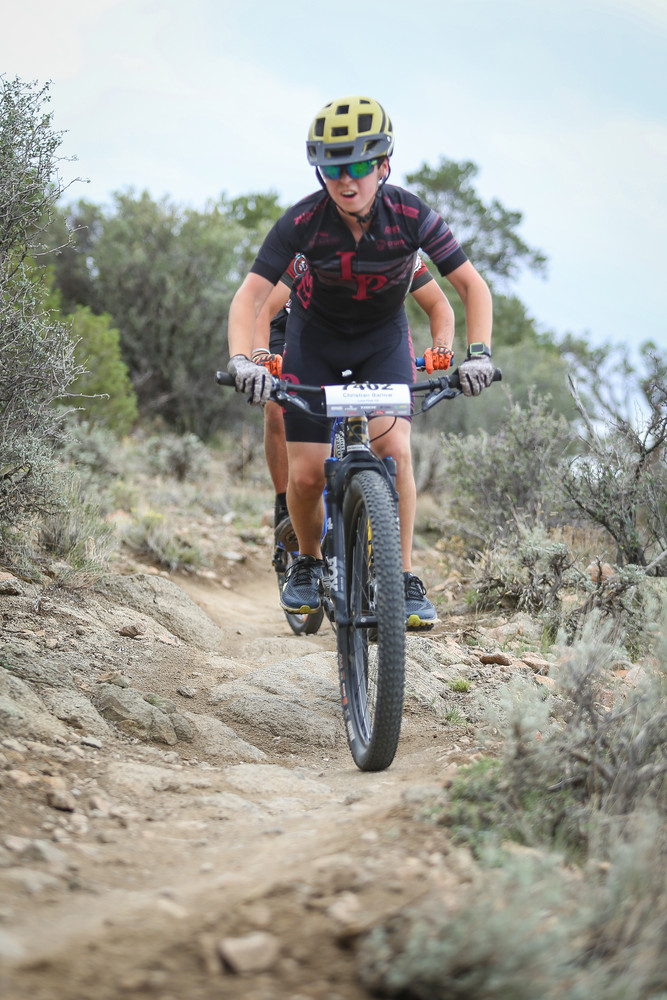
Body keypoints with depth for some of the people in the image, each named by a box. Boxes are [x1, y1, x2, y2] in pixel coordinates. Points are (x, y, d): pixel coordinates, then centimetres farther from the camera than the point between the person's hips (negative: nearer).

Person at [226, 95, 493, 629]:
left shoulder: (411, 215, -26)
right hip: (316, 335, 0)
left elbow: (472, 285, -19)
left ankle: (405, 579, -10)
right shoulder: (303, 220, -27)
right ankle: (308, 562, 24)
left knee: (394, 447, -23)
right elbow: (251, 294, -30)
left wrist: (478, 353, -34)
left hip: (383, 336, 0)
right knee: (306, 474, -6)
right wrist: (241, 360, -47)